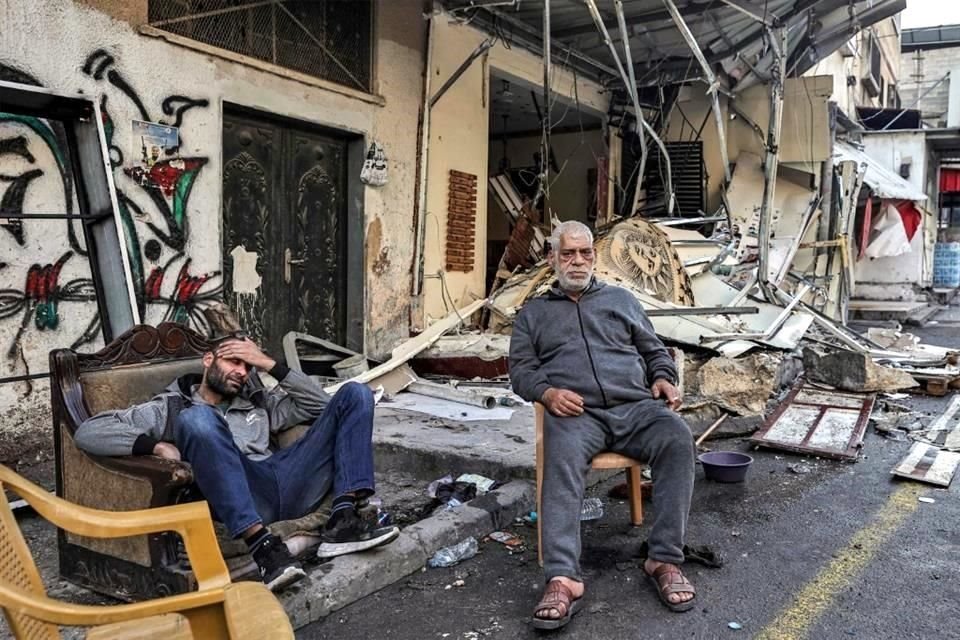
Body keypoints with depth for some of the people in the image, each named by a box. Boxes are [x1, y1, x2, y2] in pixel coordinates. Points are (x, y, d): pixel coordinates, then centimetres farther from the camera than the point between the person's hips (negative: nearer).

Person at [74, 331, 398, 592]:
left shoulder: (257, 402, 33)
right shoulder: (171, 407, 20)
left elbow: (320, 405, 24)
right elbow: (88, 432, 8)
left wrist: (270, 364, 17)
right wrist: (157, 445, -10)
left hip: (288, 485, 5)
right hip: (237, 495, -4)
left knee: (355, 393, -1)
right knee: (197, 418, -31)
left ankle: (343, 521, -19)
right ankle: (262, 544, -37)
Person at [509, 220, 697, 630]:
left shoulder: (621, 299, 27)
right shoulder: (533, 313, 22)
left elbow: (654, 350, 26)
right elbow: (521, 370, 13)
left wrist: (663, 378, 3)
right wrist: (547, 392, -9)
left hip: (635, 406, 2)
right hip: (576, 413, -2)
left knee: (677, 437, -30)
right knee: (562, 460, -36)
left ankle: (665, 559, -24)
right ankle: (563, 579, -44)